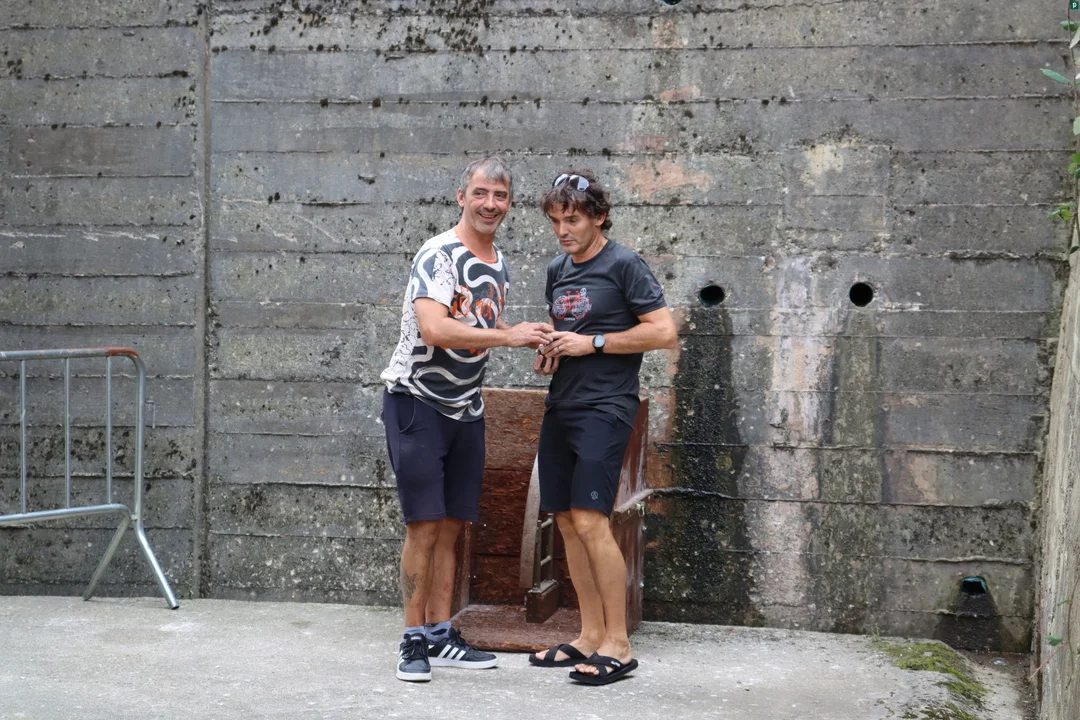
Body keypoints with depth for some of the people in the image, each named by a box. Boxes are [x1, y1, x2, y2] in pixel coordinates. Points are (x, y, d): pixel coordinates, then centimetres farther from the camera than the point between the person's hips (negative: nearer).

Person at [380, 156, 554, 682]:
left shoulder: (499, 265, 13)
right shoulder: (439, 255, -14)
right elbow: (435, 328, -28)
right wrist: (508, 336, -25)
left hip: (465, 409, 7)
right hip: (417, 401, -7)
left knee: (452, 526, 9)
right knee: (425, 525, -7)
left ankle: (441, 637, 16)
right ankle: (414, 640, 3)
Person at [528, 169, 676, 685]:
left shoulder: (623, 266, -6)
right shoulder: (557, 271, 16)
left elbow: (664, 332, -12)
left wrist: (593, 342, -13)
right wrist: (547, 353, 7)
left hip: (604, 407, -8)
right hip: (560, 406, 8)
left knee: (590, 520, -14)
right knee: (567, 522, 7)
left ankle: (618, 645, -6)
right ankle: (590, 636, 16)